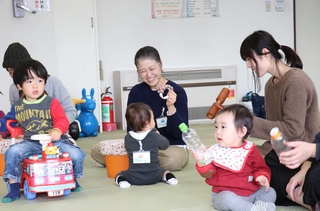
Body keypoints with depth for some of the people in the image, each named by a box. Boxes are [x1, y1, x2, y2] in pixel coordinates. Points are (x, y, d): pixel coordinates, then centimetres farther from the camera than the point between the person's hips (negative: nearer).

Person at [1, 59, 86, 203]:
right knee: (12, 152, -26)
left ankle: (72, 179, 12)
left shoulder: (51, 102, 1)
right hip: (30, 143, 2)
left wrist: (57, 130, -30)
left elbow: (62, 119, -11)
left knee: (76, 154, -22)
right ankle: (14, 188, -9)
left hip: (55, 141, -1)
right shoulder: (17, 107, 10)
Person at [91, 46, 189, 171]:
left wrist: (171, 107, -30)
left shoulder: (177, 91, -10)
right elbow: (131, 129, 3)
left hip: (174, 147, -3)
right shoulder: (136, 92, 1)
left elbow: (179, 132, -13)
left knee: (172, 160, -40)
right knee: (97, 151, -12)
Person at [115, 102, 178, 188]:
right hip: (153, 177, 0)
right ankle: (168, 176, -3)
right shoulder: (154, 136, -11)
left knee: (120, 174, 23)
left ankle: (121, 180, -8)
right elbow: (165, 144, 5)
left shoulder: (127, 138, -4)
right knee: (164, 171, 29)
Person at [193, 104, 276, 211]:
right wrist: (201, 162, -27)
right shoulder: (215, 151, 0)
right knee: (226, 198, -34)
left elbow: (261, 168, 9)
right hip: (225, 194, -3)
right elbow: (208, 174, -7)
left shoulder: (250, 150, 1)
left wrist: (262, 176, -14)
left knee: (270, 192, -6)